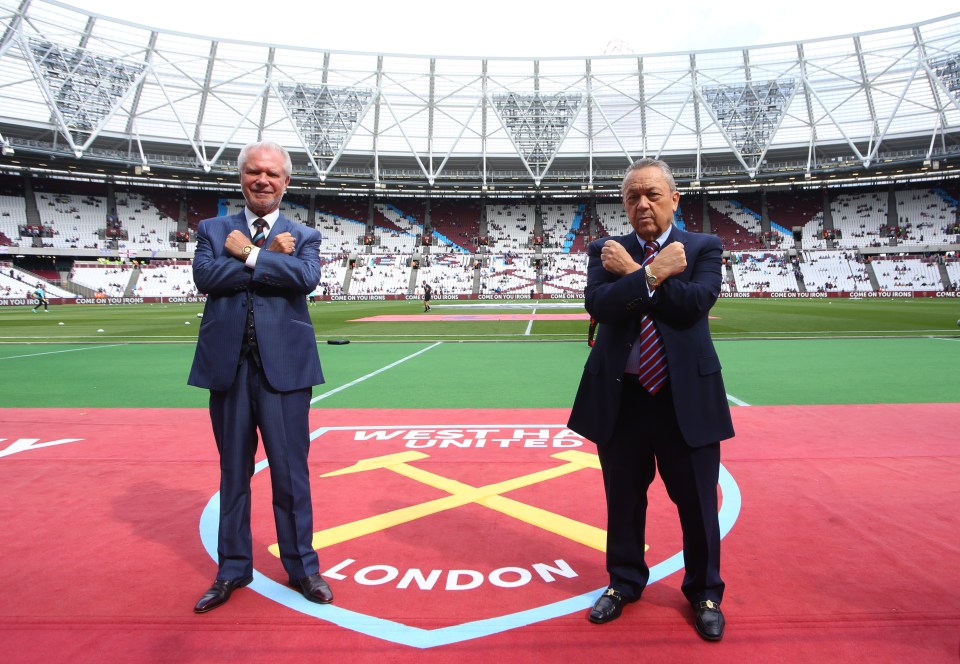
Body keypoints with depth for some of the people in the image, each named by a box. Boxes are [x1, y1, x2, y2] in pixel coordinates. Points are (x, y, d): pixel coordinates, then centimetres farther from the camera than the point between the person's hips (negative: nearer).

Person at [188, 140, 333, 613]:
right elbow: (205, 276, -8)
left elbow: (306, 277, -14)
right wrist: (270, 258, -9)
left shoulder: (303, 236, 8)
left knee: (290, 472, 4)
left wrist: (248, 254, -10)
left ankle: (301, 566, 21)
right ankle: (232, 570, 29)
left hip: (283, 368, -2)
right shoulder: (213, 230, 12)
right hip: (227, 367, 2)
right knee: (233, 472, 14)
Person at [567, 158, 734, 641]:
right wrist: (652, 273, -20)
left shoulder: (703, 247, 1)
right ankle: (624, 582, 39)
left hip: (685, 396, -1)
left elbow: (694, 303, -17)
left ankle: (704, 593, 35)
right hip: (620, 397, 2)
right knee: (623, 500, 16)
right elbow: (598, 304, -14)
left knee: (697, 502, 11)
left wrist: (633, 272, -14)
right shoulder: (606, 251, 4)